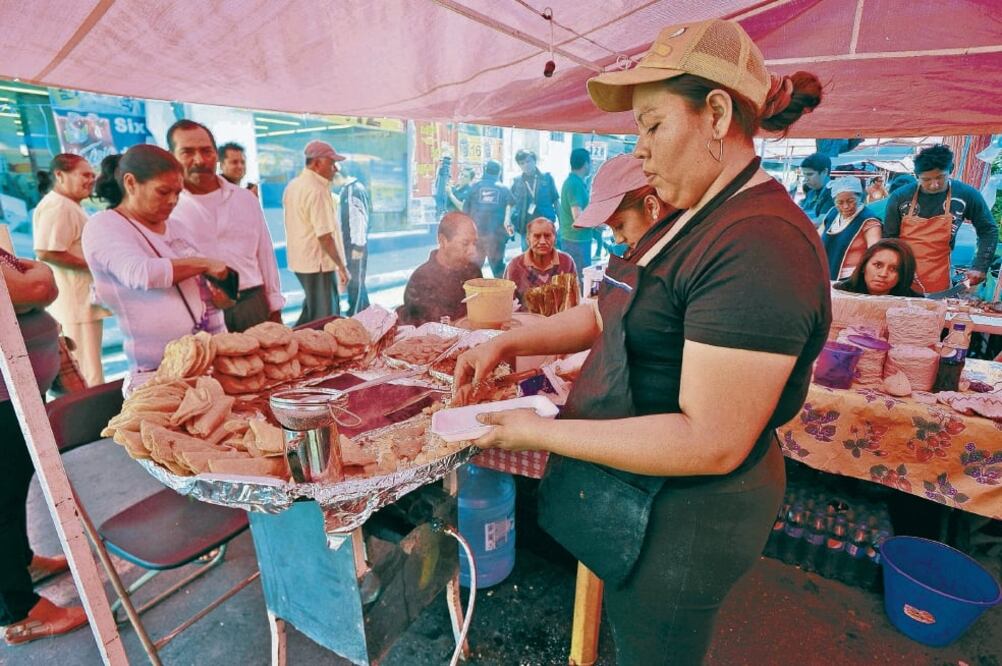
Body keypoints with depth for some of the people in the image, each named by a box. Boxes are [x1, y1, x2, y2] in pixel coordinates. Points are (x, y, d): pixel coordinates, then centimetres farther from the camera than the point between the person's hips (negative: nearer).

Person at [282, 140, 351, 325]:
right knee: (324, 320, 0)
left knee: (311, 310, 21)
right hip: (318, 263, -10)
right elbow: (325, 236, -22)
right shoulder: (317, 190, -18)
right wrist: (342, 266, -16)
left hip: (300, 260, 10)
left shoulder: (293, 185, 12)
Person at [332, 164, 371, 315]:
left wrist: (358, 246, -20)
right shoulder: (347, 189, 14)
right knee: (356, 280, 16)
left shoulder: (355, 190, -16)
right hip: (350, 243, 10)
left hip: (356, 244, -10)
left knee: (355, 281, -3)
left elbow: (360, 219, -20)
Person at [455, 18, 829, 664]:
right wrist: (507, 343, -2)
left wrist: (541, 434, -24)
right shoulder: (692, 222, 6)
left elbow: (711, 442, -30)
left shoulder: (760, 243, -27)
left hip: (676, 523, -8)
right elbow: (609, 315, 10)